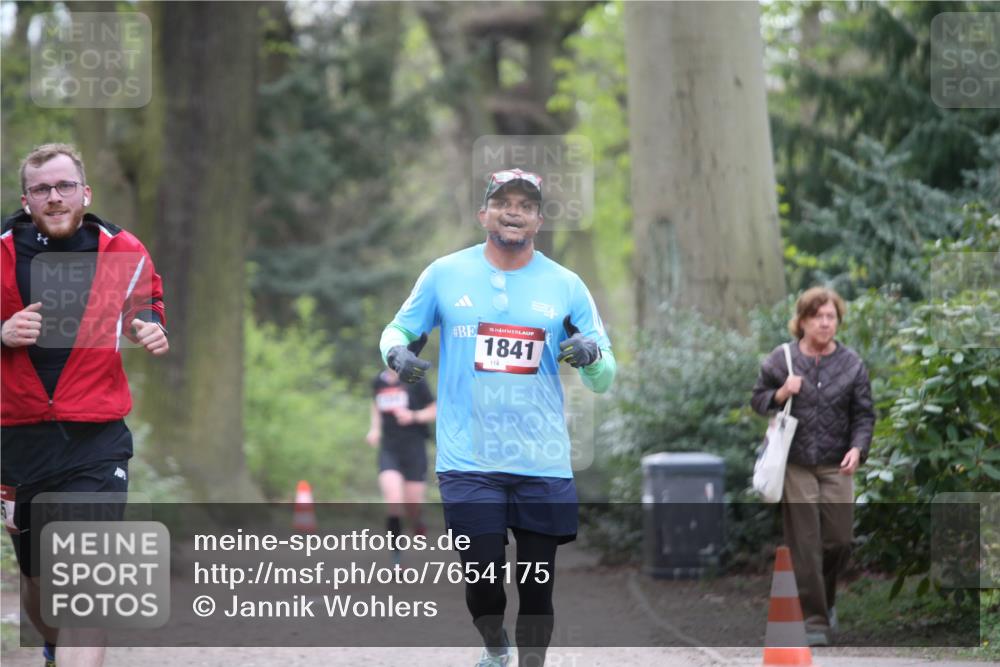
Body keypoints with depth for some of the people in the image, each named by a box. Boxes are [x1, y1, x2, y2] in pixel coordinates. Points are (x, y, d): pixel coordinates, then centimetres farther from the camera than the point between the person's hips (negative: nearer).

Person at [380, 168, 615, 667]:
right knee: (483, 578, -5)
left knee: (537, 585, 3)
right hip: (469, 459, -1)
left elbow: (604, 381, 9)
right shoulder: (445, 274, 4)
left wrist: (591, 354, -15)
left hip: (542, 462, 1)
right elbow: (397, 331, 15)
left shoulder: (565, 285, 6)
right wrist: (397, 353, -9)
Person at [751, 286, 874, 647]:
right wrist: (781, 394, -12)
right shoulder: (780, 360, 1)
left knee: (839, 539, 2)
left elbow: (864, 414, 4)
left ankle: (825, 599, 30)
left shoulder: (851, 363, 3)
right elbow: (757, 400, 9)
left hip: (836, 467, 1)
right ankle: (815, 618, 3)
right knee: (805, 545, -3)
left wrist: (857, 448, -13)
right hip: (795, 465, -1)